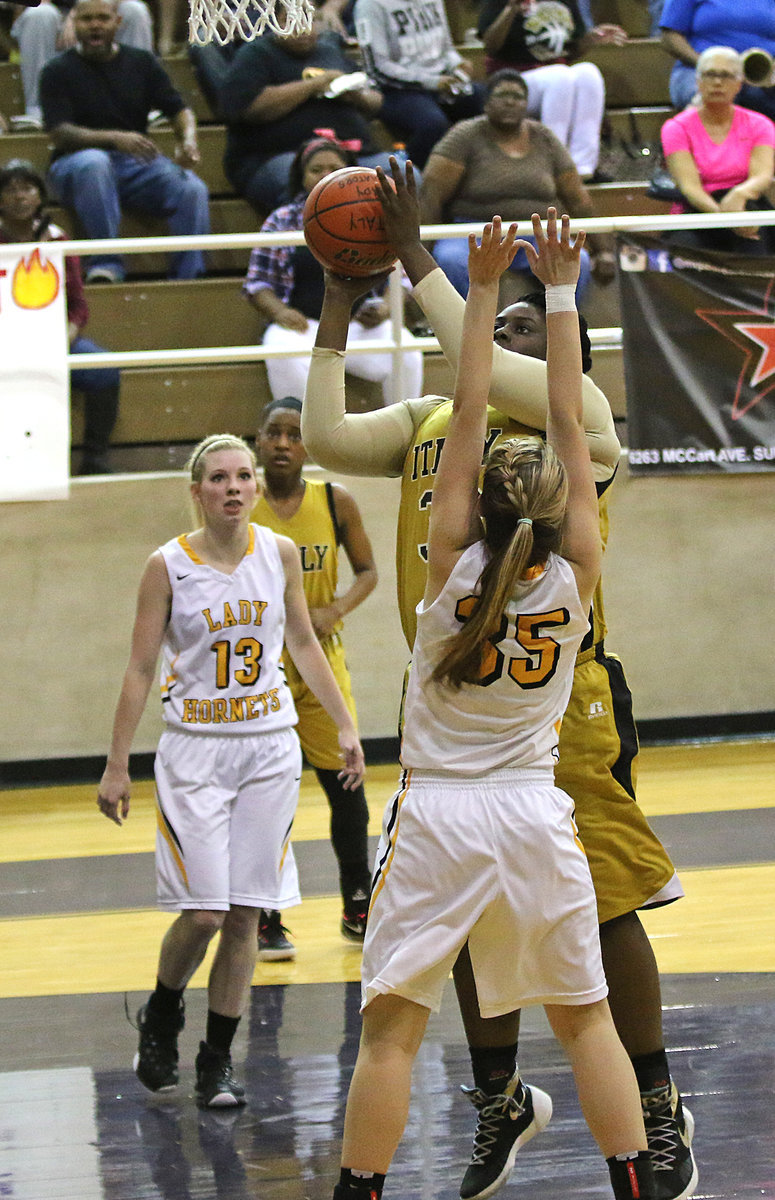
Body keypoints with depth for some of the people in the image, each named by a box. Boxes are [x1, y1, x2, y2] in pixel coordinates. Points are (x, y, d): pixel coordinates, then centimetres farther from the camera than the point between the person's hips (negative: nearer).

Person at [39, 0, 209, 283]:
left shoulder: (142, 63, 12)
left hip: (136, 164, 3)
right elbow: (60, 133, -11)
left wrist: (188, 141, -15)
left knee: (192, 189, -25)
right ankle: (106, 263, -36)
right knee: (94, 163, -40)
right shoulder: (58, 71, 1)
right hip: (74, 162, -3)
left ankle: (188, 278, -20)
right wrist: (116, 139, -27)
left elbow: (179, 111, 10)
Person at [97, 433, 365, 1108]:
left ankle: (218, 1059, 12)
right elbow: (140, 670, -3)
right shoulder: (168, 566, -8)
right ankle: (161, 1020, 19)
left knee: (245, 913, 1)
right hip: (196, 749, -3)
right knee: (203, 911, -10)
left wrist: (345, 725, 12)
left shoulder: (280, 553, 1)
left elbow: (303, 643, 14)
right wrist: (117, 766, -3)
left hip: (270, 748, 3)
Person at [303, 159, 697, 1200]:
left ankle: (658, 1113, 9)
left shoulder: (577, 410, -4)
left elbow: (480, 368, -22)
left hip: (560, 695, -6)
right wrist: (341, 304, 3)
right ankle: (500, 1103, 28)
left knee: (600, 904, -3)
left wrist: (416, 256, -19)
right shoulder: (427, 421, 15)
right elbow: (326, 436, 3)